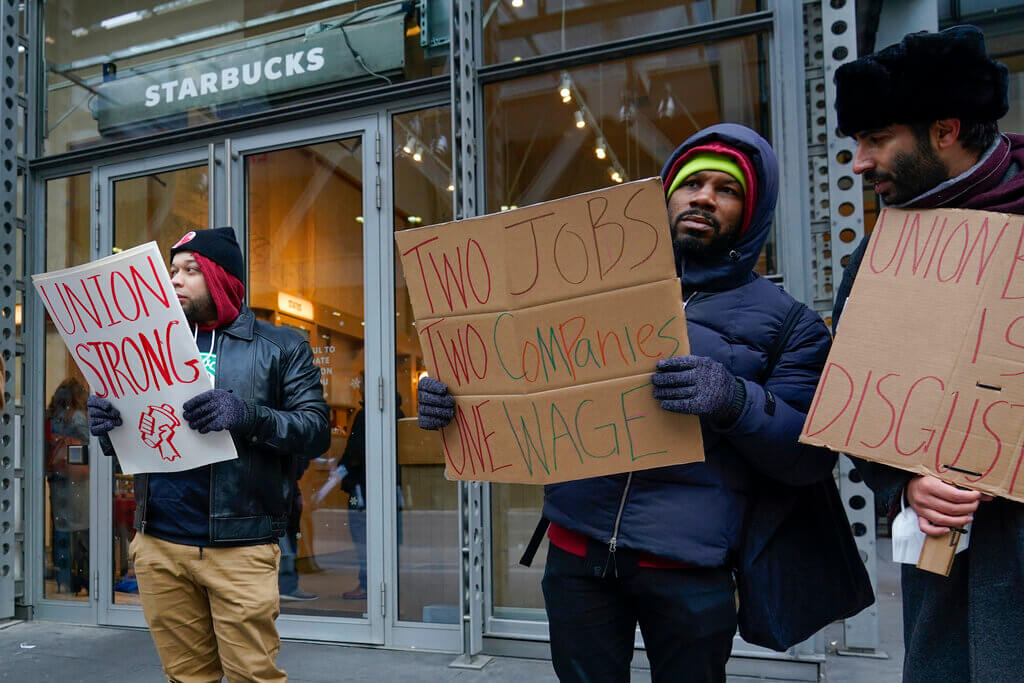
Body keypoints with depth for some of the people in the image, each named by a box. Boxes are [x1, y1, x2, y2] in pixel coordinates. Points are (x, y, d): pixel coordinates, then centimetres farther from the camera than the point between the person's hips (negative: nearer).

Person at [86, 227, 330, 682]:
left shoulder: (279, 347, 1)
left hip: (240, 545, -4)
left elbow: (317, 430, -8)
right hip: (159, 543, 4)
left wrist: (248, 415, -25)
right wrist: (104, 425, -7)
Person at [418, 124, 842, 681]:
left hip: (690, 559, -2)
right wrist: (452, 394, -5)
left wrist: (734, 401, -24)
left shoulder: (784, 321, 4)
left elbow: (813, 454, -5)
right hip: (578, 549, 2)